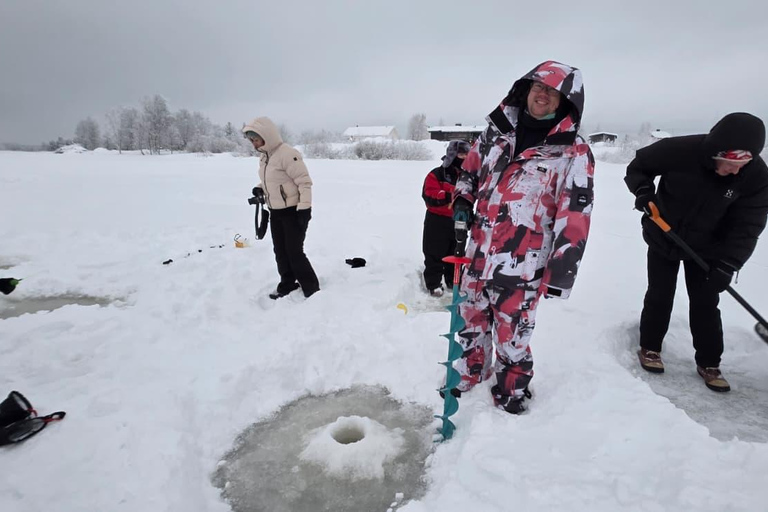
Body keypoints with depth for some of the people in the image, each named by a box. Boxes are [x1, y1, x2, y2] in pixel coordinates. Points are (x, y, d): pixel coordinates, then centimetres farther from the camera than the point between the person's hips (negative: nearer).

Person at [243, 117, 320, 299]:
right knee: (281, 251, 14)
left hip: (293, 211, -9)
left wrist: (304, 208, -23)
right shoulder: (265, 156, 7)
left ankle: (311, 289, 7)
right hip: (275, 211, 9)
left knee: (295, 252, -6)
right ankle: (287, 284, 29)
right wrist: (260, 189, 3)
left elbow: (304, 181, -21)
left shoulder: (287, 154, -21)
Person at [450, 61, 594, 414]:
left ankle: (511, 394, 31)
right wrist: (462, 202, 4)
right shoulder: (497, 131, 7)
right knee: (471, 320, 19)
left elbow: (575, 215, -12)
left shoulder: (573, 152, -8)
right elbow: (471, 169, 21)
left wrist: (561, 271, -14)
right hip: (479, 251, 5)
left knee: (511, 333, 5)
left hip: (522, 263, -5)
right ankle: (467, 376, 42)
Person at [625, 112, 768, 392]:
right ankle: (649, 347, 23)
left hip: (706, 247, 2)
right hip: (663, 238, -1)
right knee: (659, 296, 4)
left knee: (705, 303, 5)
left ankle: (708, 363, 21)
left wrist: (727, 264, -27)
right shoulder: (680, 150, -28)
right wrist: (643, 191, -27)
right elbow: (639, 165, -9)